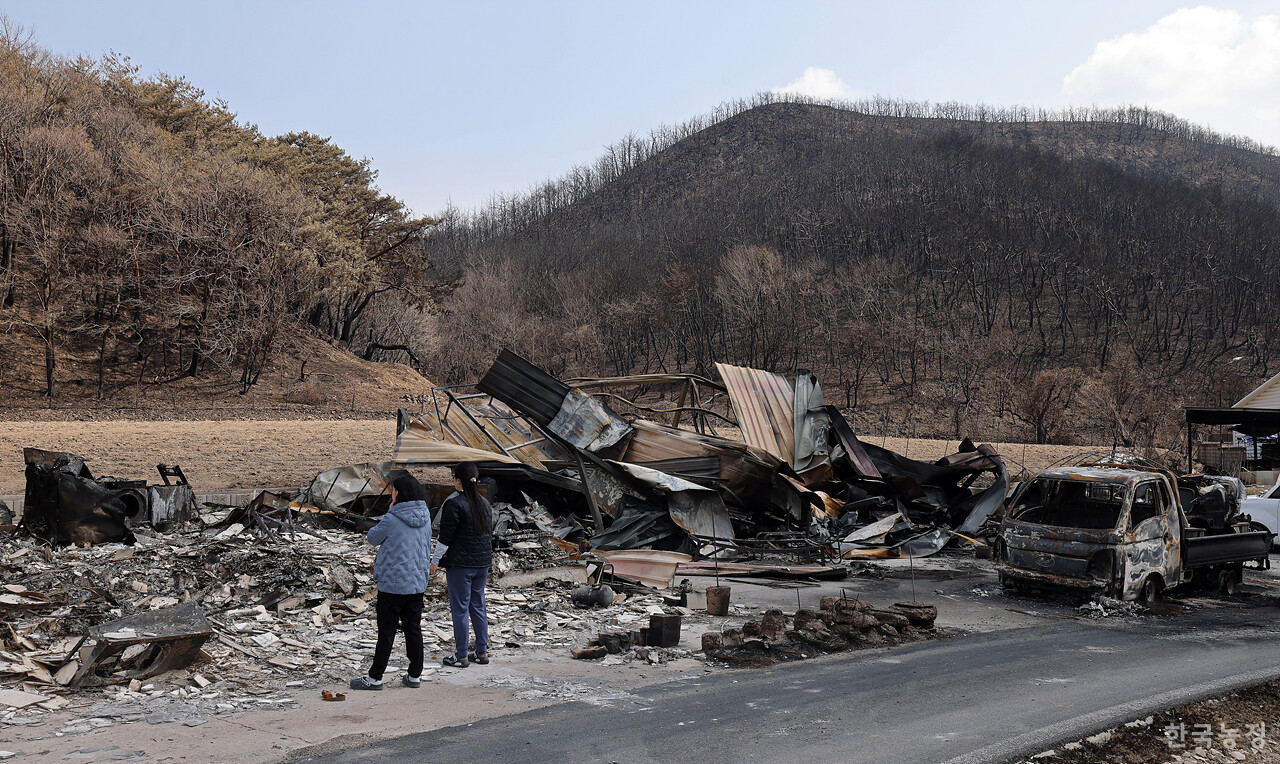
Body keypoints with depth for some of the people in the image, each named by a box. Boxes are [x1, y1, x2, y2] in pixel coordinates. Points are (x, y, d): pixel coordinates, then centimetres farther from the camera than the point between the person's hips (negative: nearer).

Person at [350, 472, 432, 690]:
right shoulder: (425, 517, 3)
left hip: (393, 582, -6)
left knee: (386, 630, 2)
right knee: (413, 629, 12)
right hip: (418, 582, 6)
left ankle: (375, 678, 10)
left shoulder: (392, 519, -17)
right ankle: (415, 676, 17)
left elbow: (373, 538, -1)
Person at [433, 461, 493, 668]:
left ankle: (461, 656, 3)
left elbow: (446, 537, -14)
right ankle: (482, 652, 17)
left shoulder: (454, 504, -14)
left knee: (460, 608, -1)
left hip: (460, 563, -7)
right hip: (482, 563, 7)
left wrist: (435, 560, -3)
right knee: (478, 606, 13)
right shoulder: (485, 503, 8)